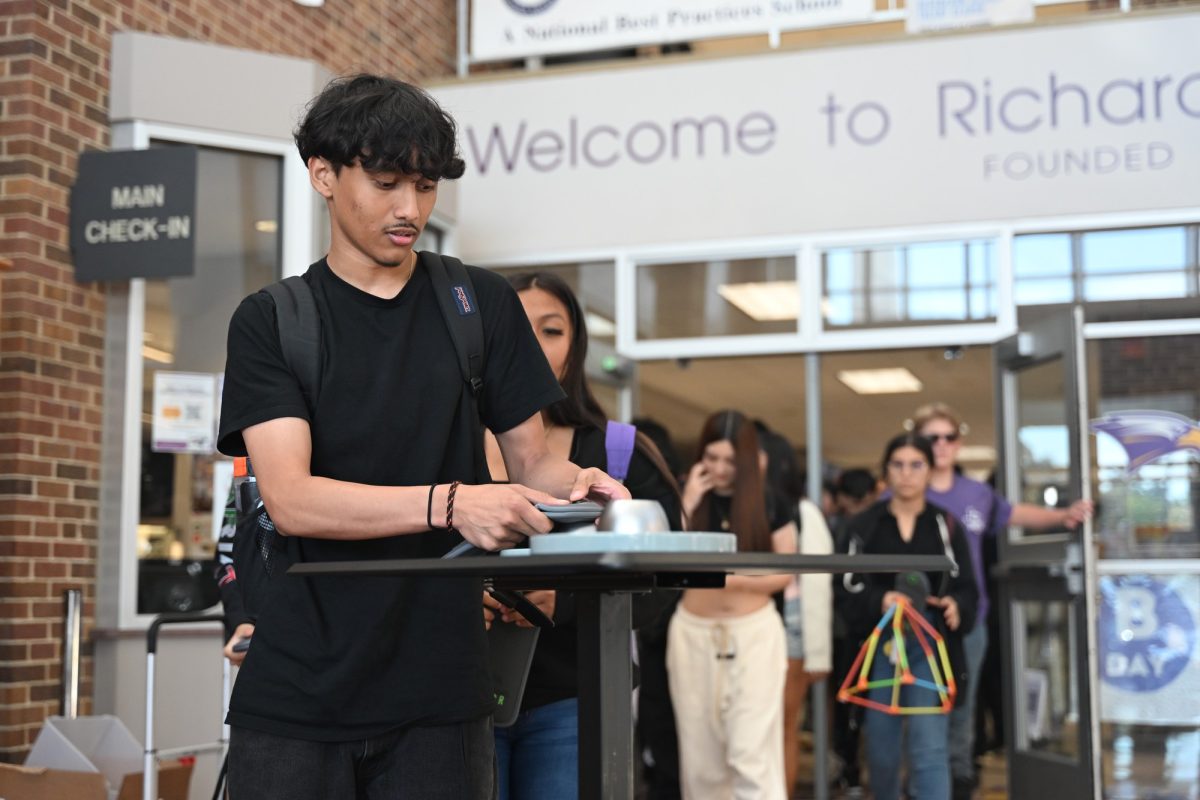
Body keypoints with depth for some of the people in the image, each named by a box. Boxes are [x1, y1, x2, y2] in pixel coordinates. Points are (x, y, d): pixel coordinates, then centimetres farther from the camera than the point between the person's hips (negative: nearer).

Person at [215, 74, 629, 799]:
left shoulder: (482, 305, 9)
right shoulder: (270, 322, 1)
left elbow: (531, 458, 10)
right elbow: (292, 499, -12)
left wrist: (577, 485, -14)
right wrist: (449, 504, -27)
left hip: (440, 693, 2)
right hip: (297, 696, -1)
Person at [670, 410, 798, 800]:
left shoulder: (770, 506, 0)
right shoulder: (687, 499, 2)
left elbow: (785, 574, 1)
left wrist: (736, 578, -15)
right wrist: (687, 504, -13)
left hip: (755, 633, -2)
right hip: (693, 634, 2)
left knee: (751, 750, -8)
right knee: (700, 752, 8)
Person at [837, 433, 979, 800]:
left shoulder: (946, 526, 6)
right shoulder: (864, 526, 4)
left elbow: (967, 588, 3)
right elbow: (848, 588, -2)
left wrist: (956, 606, -19)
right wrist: (879, 601, -21)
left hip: (930, 646, -1)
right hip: (879, 645, 1)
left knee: (930, 750, -9)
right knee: (881, 751, 11)